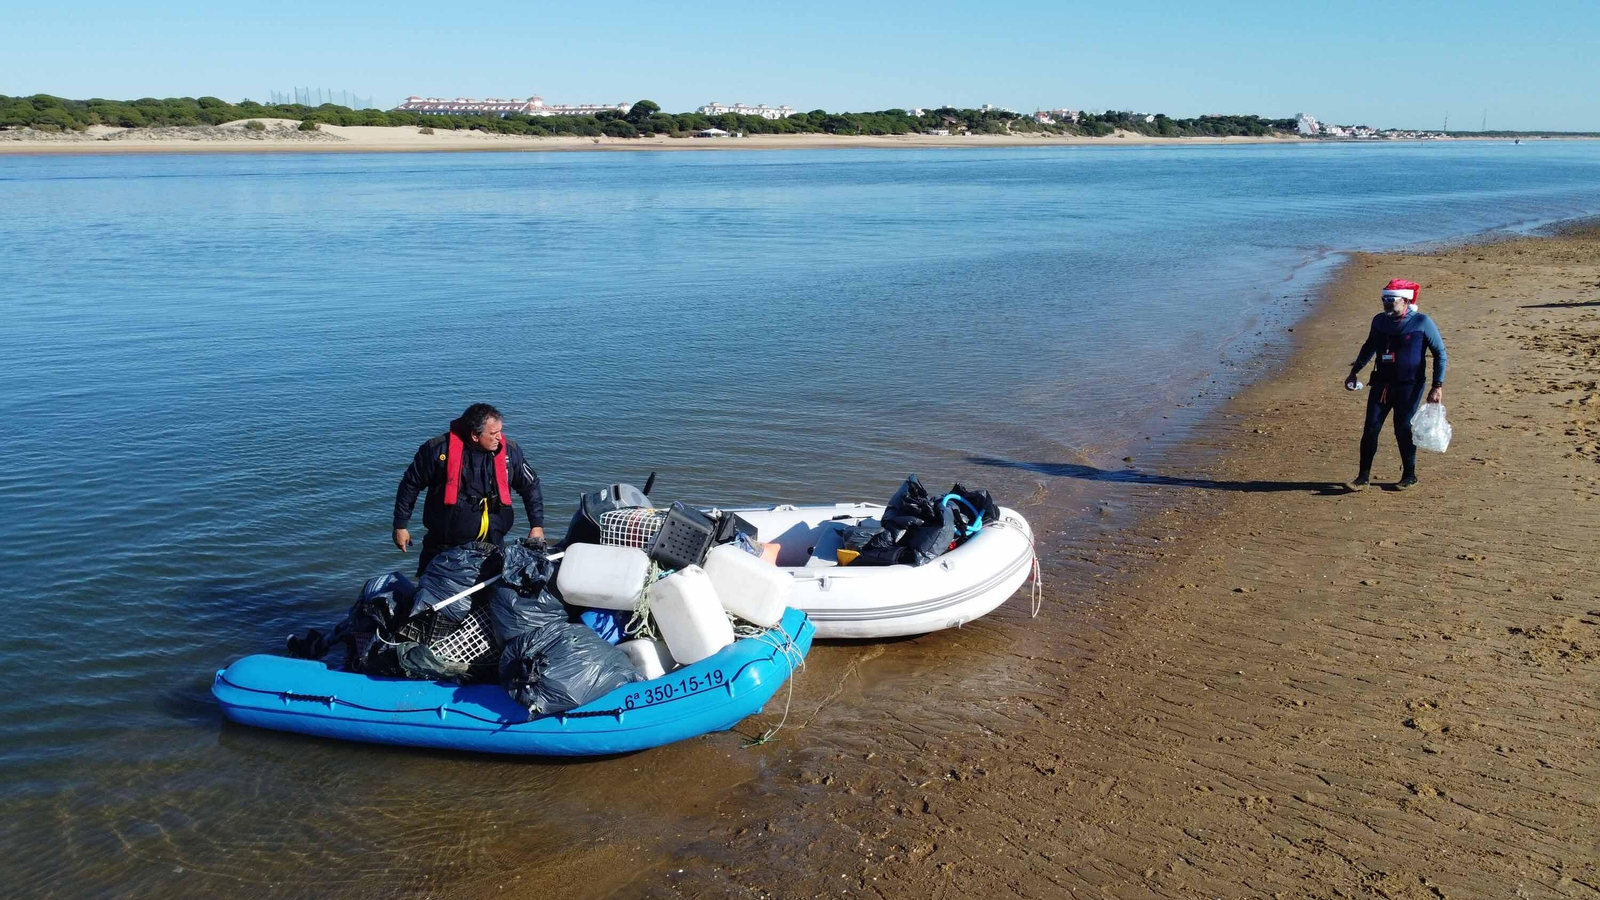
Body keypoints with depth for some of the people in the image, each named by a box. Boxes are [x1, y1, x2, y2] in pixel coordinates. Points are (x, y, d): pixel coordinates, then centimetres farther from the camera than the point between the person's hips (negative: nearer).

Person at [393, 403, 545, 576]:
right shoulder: (439, 449, -12)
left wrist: (537, 525, 5)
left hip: (491, 543, 2)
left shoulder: (510, 451, -4)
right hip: (443, 546, -2)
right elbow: (410, 484, 0)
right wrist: (400, 526, 3)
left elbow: (530, 486, 10)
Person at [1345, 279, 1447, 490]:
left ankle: (1409, 475, 19)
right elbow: (1369, 347, 23)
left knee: (1404, 430, 1)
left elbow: (1440, 353, -4)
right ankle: (1363, 476, 7)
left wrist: (1438, 386, -9)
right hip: (1381, 384, 4)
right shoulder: (1379, 321, 4)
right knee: (1370, 429, -1)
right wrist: (1354, 371, 21)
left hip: (1409, 387, -4)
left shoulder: (1421, 323, -10)